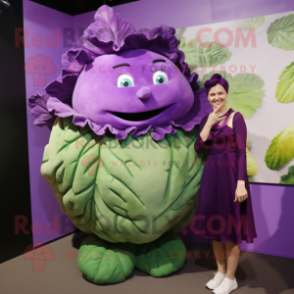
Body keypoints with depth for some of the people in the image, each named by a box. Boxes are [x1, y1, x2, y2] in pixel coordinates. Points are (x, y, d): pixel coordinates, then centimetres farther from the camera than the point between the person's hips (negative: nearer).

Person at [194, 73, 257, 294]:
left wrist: (241, 183, -19)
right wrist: (209, 123, -7)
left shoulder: (236, 117, -6)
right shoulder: (206, 119, 10)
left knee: (229, 227, 4)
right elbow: (198, 148, -1)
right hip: (211, 176, 6)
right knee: (214, 226, 14)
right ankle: (221, 272, 33)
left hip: (230, 175, -6)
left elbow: (241, 152, -12)